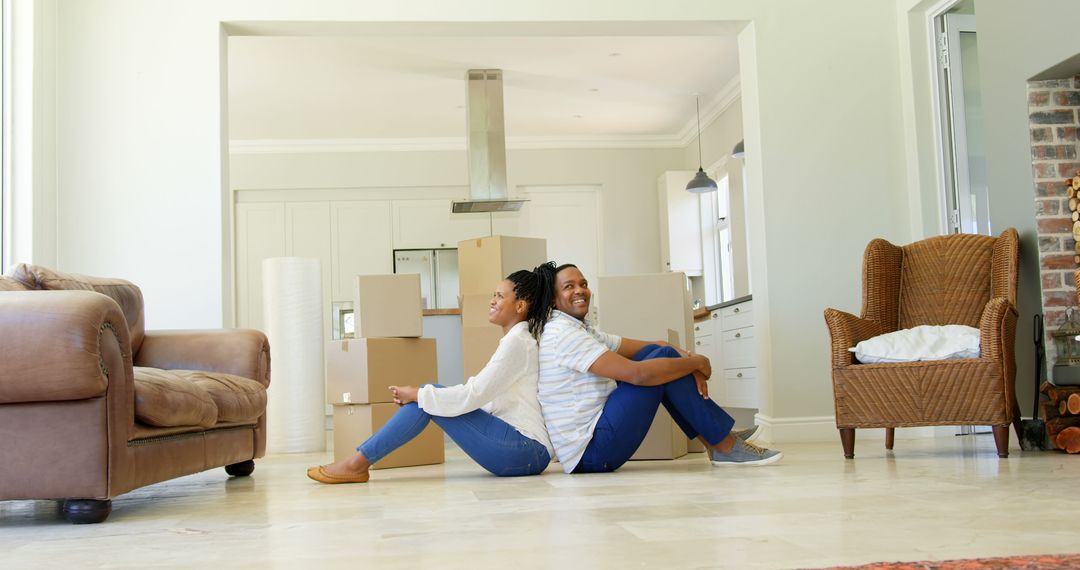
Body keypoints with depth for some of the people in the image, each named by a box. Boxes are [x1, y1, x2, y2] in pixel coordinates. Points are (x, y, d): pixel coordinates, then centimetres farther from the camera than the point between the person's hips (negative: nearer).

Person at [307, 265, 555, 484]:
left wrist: (418, 394, -9)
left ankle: (358, 464, -8)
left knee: (427, 397, -11)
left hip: (527, 452, -9)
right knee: (428, 396, 2)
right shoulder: (515, 339, 18)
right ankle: (359, 460, -1)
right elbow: (479, 393, 16)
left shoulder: (517, 341, -12)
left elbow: (473, 396, -18)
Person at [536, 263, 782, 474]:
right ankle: (727, 447, -5)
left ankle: (716, 438, 5)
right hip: (591, 453, -10)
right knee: (662, 358, -12)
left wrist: (691, 363, -9)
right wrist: (697, 362, -11)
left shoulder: (584, 330, 16)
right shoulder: (562, 333, -16)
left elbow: (656, 346, 11)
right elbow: (637, 374, -24)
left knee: (656, 352, 7)